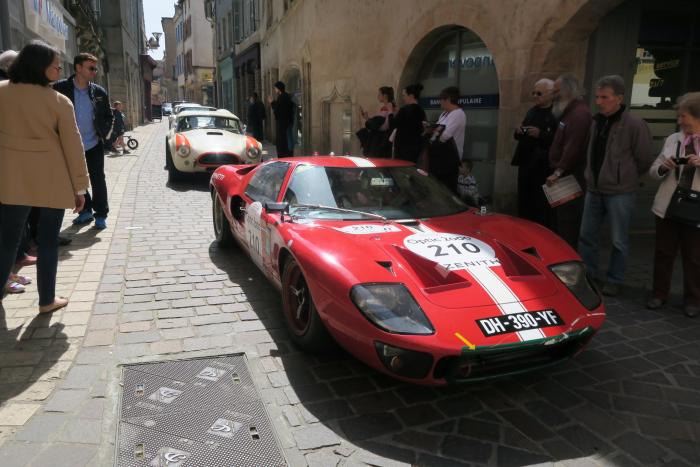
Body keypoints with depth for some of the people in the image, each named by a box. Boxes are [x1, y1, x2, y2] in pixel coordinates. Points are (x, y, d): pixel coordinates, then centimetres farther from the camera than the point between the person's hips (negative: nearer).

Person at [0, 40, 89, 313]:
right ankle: (47, 300, 16)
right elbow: (73, 146, -6)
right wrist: (80, 186, 0)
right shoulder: (60, 101, -7)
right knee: (48, 241, 7)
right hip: (52, 181, -2)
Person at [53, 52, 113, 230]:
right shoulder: (60, 88, -7)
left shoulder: (99, 92, -1)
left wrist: (104, 133, -1)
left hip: (94, 145, 0)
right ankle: (85, 211, 27)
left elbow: (109, 116, 10)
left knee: (98, 180, 3)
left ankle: (101, 214, 14)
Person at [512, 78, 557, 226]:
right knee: (523, 206, 13)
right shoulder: (532, 111, 16)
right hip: (526, 164, 8)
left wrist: (541, 134, -25)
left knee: (541, 209, -3)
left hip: (543, 167, -8)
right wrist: (518, 132, 2)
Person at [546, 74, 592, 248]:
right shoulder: (569, 112, 20)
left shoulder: (579, 114, -14)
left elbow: (573, 148, -23)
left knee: (567, 225, -8)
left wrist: (558, 172, -22)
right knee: (557, 220, 16)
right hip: (563, 176, 11)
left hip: (571, 178, -11)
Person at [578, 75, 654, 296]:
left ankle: (614, 280, 20)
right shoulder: (596, 122, 5)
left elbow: (644, 160, -7)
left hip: (620, 192, -6)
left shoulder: (635, 125, -14)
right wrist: (593, 175, 12)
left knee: (619, 240, 6)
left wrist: (625, 177, 3)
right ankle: (585, 275, 26)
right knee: (586, 236, 12)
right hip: (594, 189, 6)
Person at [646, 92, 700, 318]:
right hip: (668, 206, 3)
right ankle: (659, 294, 25)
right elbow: (653, 171, 10)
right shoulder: (672, 139, 6)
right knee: (663, 253, 11)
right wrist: (663, 166, -11)